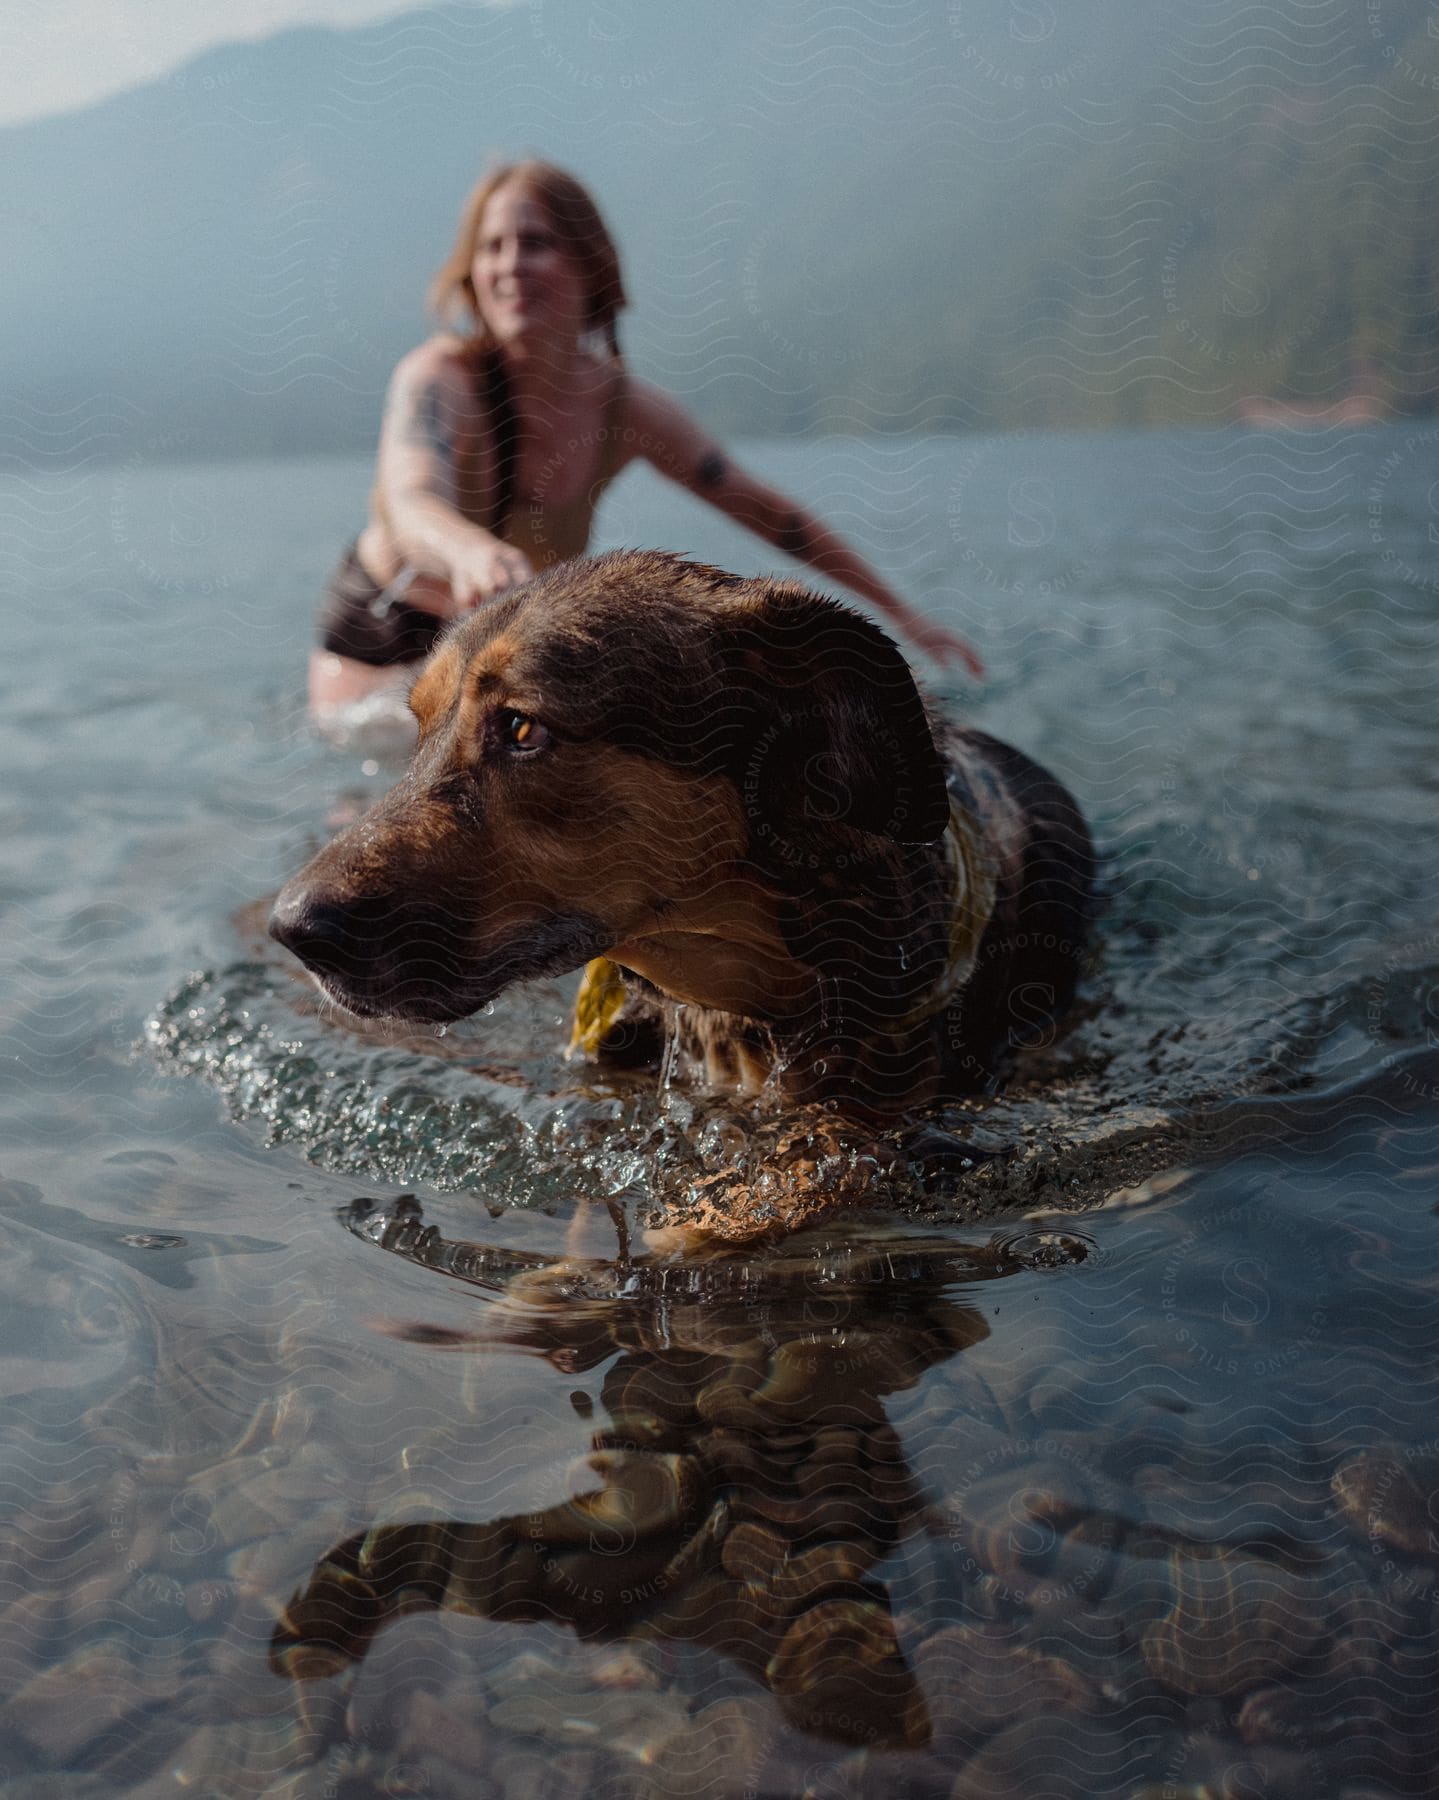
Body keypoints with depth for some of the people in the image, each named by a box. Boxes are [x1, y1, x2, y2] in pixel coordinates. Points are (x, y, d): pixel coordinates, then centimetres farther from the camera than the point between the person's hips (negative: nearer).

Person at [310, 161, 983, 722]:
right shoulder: (439, 378, -25)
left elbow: (768, 512, -2)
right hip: (375, 651, -4)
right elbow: (412, 503, -46)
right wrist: (472, 553, -72)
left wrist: (901, 612, 0)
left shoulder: (628, 410, -13)